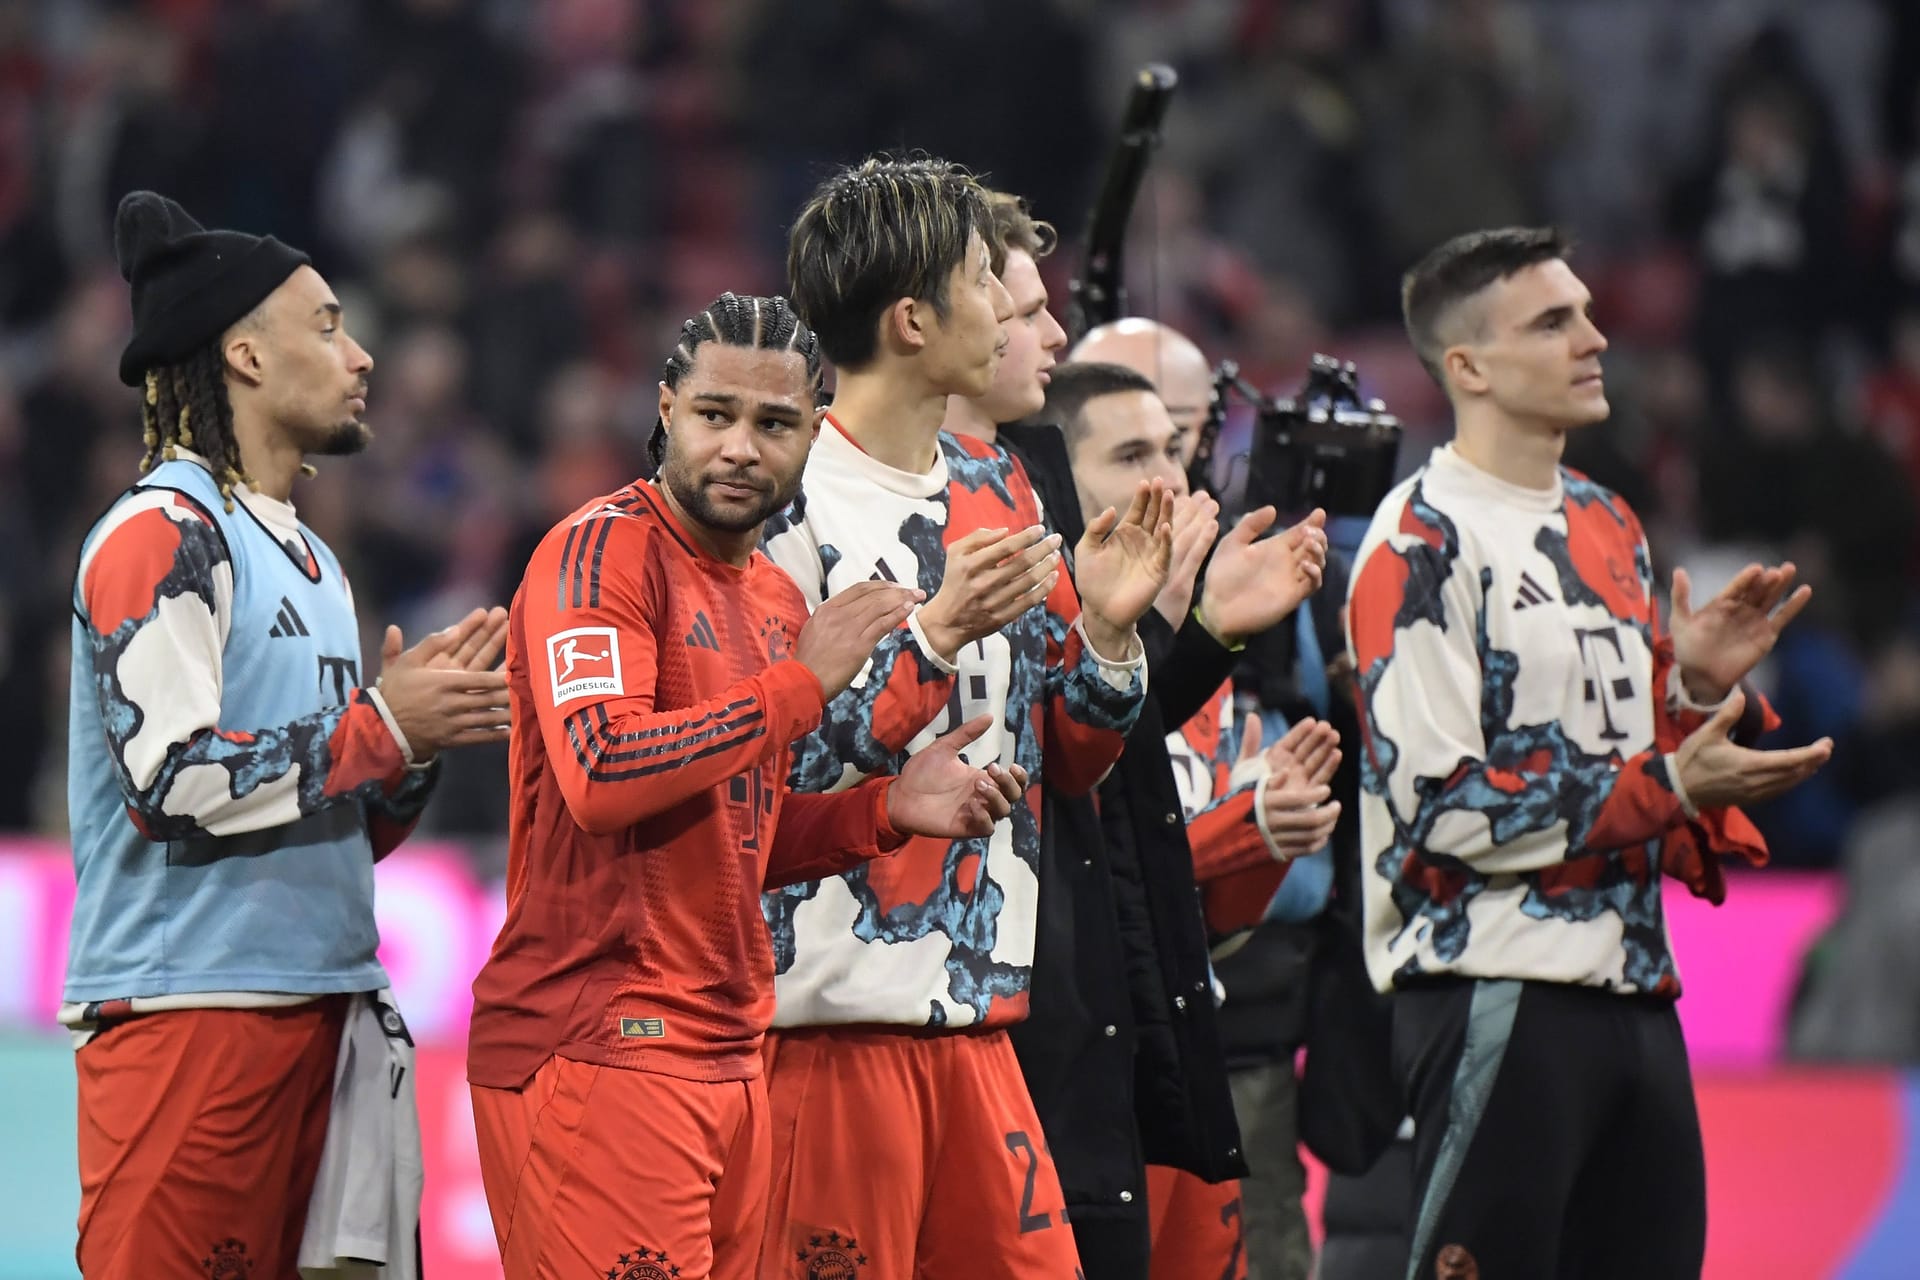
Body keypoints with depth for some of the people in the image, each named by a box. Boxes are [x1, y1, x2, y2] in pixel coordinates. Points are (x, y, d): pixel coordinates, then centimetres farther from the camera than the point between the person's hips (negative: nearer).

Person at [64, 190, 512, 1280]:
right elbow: (173, 781, -19)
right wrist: (383, 727, -11)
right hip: (189, 1014, -9)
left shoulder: (309, 559, 21)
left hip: (314, 1011, 9)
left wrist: (423, 731, 5)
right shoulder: (163, 536, -7)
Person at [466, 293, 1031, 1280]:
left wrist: (887, 810, 8)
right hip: (601, 1046, -9)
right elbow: (600, 774, -22)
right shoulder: (602, 550, -8)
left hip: (730, 1051, 9)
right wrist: (800, 685, -16)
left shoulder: (777, 601, 18)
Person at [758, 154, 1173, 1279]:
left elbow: (1071, 760, 19)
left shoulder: (996, 490, 15)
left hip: (976, 1016, 7)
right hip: (833, 1012, -7)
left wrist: (1106, 629, 1)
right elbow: (775, 772, -16)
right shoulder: (784, 500, -9)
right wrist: (937, 638, -21)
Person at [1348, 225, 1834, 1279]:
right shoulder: (1424, 543, -8)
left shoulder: (1608, 529, 18)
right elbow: (1439, 806, -16)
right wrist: (1667, 789, -16)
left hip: (1632, 985, 8)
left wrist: (1700, 686, 2)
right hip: (1495, 994, -8)